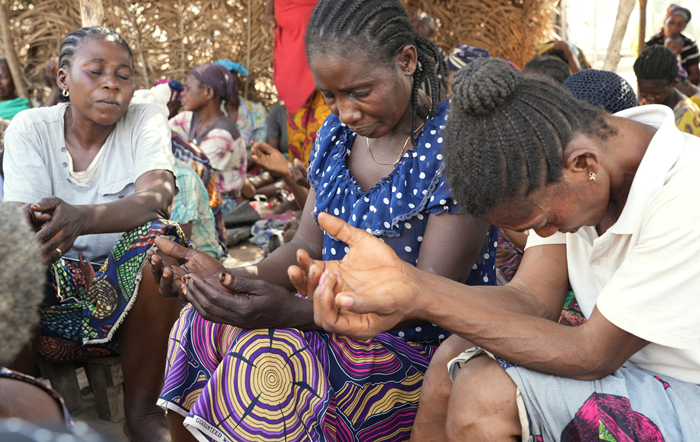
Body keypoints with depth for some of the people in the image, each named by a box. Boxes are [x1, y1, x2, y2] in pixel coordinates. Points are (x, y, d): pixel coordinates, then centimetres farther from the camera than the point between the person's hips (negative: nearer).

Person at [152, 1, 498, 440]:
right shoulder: (336, 135, 6)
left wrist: (292, 311, -32)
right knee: (200, 324, -11)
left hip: (420, 349, -7)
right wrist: (233, 278, -15)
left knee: (265, 355, -28)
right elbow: (309, 246, 7)